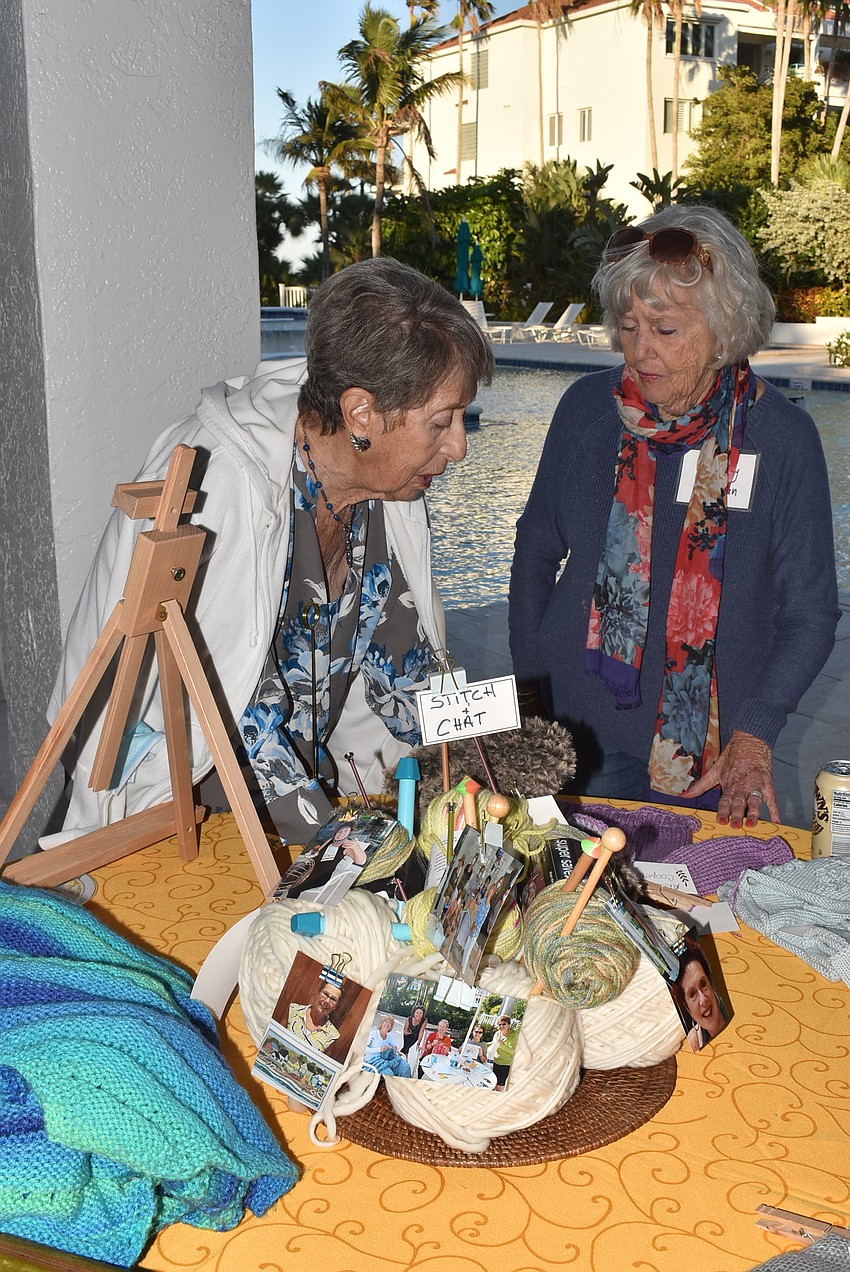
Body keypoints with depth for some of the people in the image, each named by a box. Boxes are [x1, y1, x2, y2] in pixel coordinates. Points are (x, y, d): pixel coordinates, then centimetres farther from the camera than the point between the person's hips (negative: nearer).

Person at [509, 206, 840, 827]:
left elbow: (810, 611, -6)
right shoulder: (586, 408, -4)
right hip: (575, 734, 2)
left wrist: (753, 736, -15)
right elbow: (537, 548, 7)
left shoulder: (783, 437, -11)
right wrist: (528, 680, 1)